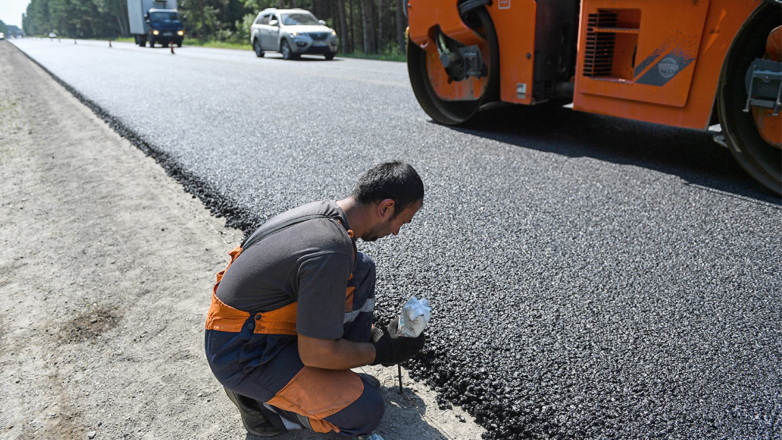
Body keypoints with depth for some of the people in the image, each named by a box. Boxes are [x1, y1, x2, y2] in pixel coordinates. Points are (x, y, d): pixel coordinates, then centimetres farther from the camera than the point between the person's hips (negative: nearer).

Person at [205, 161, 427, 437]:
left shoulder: (324, 211, -2)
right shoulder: (330, 252, -32)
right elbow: (315, 353, -24)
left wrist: (373, 332, 19)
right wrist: (380, 353, -8)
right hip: (242, 354, -9)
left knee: (362, 269, 6)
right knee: (366, 412, -13)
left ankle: (338, 377, 11)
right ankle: (260, 401, 4)